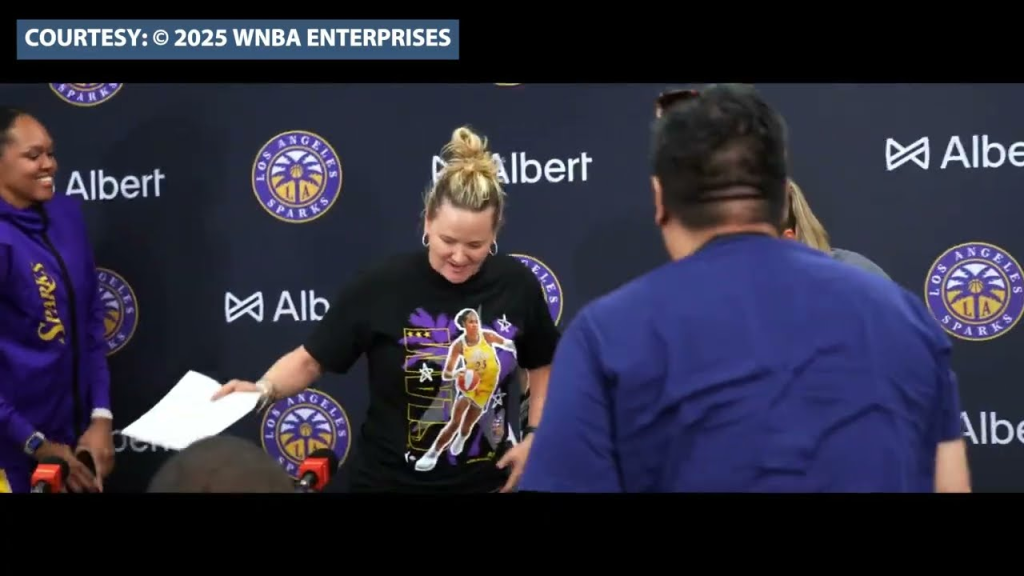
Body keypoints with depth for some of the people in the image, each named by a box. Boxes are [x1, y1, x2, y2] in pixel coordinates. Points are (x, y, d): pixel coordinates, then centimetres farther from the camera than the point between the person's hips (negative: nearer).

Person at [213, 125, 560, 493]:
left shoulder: (516, 284, -7)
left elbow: (542, 366, 10)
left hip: (487, 481, 3)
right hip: (390, 480, -2)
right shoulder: (383, 285, -17)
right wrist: (263, 389, -30)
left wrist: (534, 436, 0)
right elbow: (309, 360, -12)